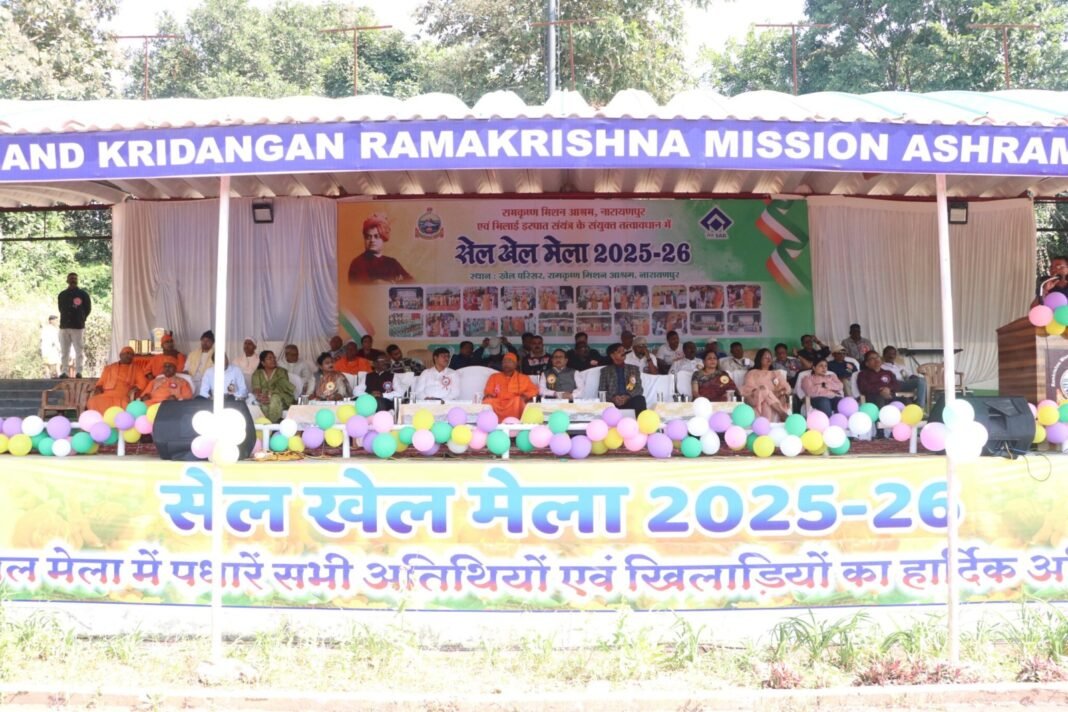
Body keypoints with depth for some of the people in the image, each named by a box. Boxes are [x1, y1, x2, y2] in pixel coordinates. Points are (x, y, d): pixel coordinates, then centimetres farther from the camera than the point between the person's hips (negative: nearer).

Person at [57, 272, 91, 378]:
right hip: (64, 326, 4)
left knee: (79, 351, -6)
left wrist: (80, 319, 4)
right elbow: (61, 309, 20)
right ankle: (64, 372, 6)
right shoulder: (62, 295, 13)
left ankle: (78, 372, -5)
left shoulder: (83, 294, 3)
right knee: (64, 351, 4)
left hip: (78, 326, -4)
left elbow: (88, 308, 5)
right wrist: (67, 319, 10)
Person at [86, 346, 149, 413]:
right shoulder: (109, 368, 27)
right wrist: (98, 390, 0)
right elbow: (101, 382, 22)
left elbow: (142, 383, 8)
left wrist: (134, 391, -12)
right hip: (106, 395, 2)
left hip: (123, 397, -2)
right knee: (93, 403, -32)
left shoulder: (137, 368, 21)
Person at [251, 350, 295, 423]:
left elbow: (282, 387, -4)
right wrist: (259, 395, -24)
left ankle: (273, 422, -39)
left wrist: (270, 393, -23)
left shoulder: (281, 372, 13)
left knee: (275, 398, -37)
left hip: (280, 399, -1)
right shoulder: (257, 374, 18)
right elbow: (256, 388, 1)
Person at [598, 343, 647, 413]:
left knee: (639, 399, -35)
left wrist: (627, 397, -13)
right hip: (613, 402, -1)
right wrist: (613, 398, -14)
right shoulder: (605, 370, 19)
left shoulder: (634, 369, 22)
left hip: (629, 401, 1)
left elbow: (639, 389, 10)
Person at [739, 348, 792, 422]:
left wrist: (782, 391, -13)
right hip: (756, 399, -2)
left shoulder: (777, 373, 28)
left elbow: (786, 386, 12)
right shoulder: (752, 373, 19)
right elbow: (748, 388, 2)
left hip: (775, 399, 2)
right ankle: (783, 414, -45)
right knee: (764, 391, -35)